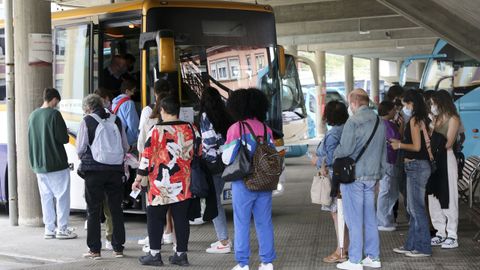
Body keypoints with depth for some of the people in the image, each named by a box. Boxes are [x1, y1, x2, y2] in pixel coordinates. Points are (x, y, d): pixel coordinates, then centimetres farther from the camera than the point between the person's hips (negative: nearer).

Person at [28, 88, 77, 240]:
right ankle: (62, 229, 4)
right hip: (57, 164, -6)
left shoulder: (33, 116, 8)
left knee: (46, 197, 10)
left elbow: (32, 140, 16)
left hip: (39, 165, 6)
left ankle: (49, 229, 13)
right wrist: (66, 137, 6)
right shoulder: (54, 114, -13)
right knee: (62, 196, 3)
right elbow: (63, 138, -14)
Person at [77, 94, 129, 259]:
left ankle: (94, 249, 7)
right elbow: (125, 147, 11)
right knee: (116, 209, 10)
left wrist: (84, 160, 18)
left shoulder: (87, 121, -3)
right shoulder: (116, 120, 7)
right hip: (116, 170, 3)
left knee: (93, 210, 5)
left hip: (94, 171, -3)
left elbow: (80, 148, -1)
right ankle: (118, 248, 14)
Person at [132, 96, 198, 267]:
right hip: (183, 184, 5)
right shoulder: (190, 129, 5)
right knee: (181, 218, 9)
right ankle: (181, 254, 14)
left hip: (161, 184, -4)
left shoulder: (157, 130, -10)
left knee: (155, 217, 6)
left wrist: (138, 179, -1)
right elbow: (198, 153, 12)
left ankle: (154, 254, 8)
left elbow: (147, 156, -9)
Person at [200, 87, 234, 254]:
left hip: (212, 163, -7)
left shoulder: (205, 116, -9)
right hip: (225, 162, 7)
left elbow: (209, 140, -14)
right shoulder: (225, 116, 9)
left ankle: (224, 242, -1)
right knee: (215, 199, 16)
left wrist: (200, 156, -1)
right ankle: (223, 239, 20)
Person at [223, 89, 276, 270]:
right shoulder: (266, 129, 4)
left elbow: (227, 158, -8)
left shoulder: (236, 129, -9)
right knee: (264, 222, 10)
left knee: (242, 223, 5)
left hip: (243, 183, -4)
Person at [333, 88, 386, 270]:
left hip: (354, 175, -7)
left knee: (354, 219, -1)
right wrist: (380, 172, 23)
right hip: (372, 175, 7)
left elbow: (345, 149, -19)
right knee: (370, 218, 14)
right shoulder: (380, 122, 11)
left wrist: (335, 153, 2)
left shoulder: (353, 122, -13)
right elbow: (384, 151, 16)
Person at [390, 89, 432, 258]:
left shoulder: (414, 120, -13)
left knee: (417, 208, -3)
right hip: (417, 166, 10)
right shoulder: (422, 119, 14)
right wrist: (400, 143, 16)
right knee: (412, 208, 14)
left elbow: (416, 146, -18)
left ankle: (423, 248, 4)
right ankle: (412, 245, 21)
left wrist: (400, 145, -4)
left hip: (416, 166, -10)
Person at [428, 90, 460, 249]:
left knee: (449, 198, -3)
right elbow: (431, 140, 6)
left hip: (446, 160, -7)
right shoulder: (437, 119, 14)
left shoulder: (453, 119, -4)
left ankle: (452, 236, 3)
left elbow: (447, 143, -12)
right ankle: (441, 233, 16)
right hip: (434, 160, 7)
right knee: (434, 199, 7)